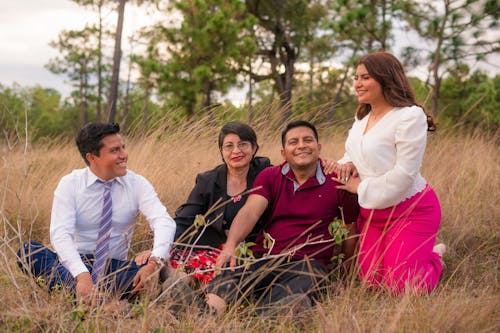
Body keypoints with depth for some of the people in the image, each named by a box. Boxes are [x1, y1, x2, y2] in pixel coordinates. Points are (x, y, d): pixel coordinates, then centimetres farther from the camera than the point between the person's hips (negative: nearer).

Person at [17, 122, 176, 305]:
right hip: (74, 263, -1)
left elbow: (164, 221, -14)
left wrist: (154, 263, -35)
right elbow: (60, 233, -20)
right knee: (27, 251, -27)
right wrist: (82, 275, -38)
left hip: (116, 267, 1)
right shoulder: (70, 184, -6)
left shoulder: (137, 184, -2)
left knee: (160, 268, -28)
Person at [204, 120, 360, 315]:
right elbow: (250, 211, -4)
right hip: (264, 260, 3)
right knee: (219, 290, -29)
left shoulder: (336, 182, 5)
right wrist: (230, 245, -23)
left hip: (308, 264, -2)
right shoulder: (269, 176, 12)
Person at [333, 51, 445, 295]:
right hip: (372, 214, 8)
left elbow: (403, 174, -22)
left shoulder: (410, 116, -19)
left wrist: (361, 187, -12)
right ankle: (423, 252, 27)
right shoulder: (362, 118, 9)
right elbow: (357, 154, 23)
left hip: (411, 210, -8)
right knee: (371, 282, 2)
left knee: (401, 288, -12)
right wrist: (347, 163, -2)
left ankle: (433, 257, 20)